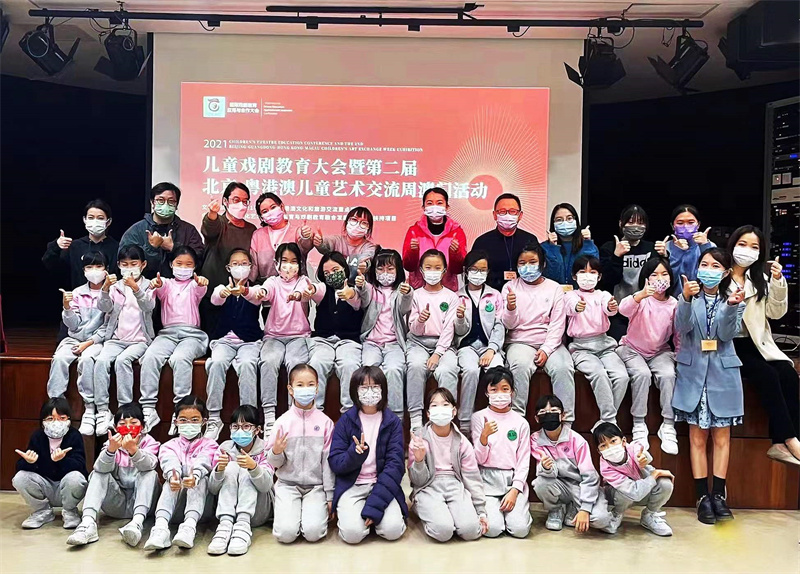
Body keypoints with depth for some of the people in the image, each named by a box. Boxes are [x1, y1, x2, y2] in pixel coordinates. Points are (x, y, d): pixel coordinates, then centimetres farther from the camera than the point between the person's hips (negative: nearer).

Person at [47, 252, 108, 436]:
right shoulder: (77, 293, 10)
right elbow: (73, 325, 5)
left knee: (87, 359, -34)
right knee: (59, 358, -26)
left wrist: (90, 342, -14)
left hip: (97, 340, -4)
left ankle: (90, 410, -28)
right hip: (75, 338, 4)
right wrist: (67, 307, -12)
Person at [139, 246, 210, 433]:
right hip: (167, 332, 2)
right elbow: (161, 288, -5)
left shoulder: (194, 284, 17)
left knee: (180, 358, -32)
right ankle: (148, 410, -27)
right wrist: (156, 285, -31)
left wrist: (202, 283, -34)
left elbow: (200, 291, -9)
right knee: (150, 356, -27)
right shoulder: (166, 283, 20)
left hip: (192, 333, -2)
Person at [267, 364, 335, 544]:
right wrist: (276, 452, -22)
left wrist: (330, 496, 1)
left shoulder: (325, 422, -1)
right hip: (288, 484, 0)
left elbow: (328, 461, 2)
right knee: (286, 533, -17)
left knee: (314, 532, -19)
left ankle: (315, 512, 14)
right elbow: (273, 462, 2)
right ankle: (287, 510, 15)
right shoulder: (283, 421, -1)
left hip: (316, 486, 0)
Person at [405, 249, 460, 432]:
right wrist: (420, 321, -18)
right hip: (419, 342, 0)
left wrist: (437, 354, -14)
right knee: (416, 366, -32)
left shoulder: (451, 297, 8)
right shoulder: (416, 295, 10)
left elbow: (449, 328, -1)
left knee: (447, 370, -31)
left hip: (444, 343, 0)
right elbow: (414, 330, 6)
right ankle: (416, 420, -29)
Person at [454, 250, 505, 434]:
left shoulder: (495, 295, 11)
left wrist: (492, 350, -11)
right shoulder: (458, 296, 9)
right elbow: (461, 332, 7)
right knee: (471, 370, -33)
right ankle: (465, 424, -25)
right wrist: (460, 318, -16)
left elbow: (500, 326, 4)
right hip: (467, 345, -1)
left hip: (490, 344, 1)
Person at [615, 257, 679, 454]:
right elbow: (623, 309, -35)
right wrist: (641, 295, -54)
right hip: (633, 349, -2)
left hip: (660, 351, 3)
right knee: (642, 374, -31)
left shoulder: (674, 304, -1)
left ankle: (668, 425, -15)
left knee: (668, 375, -27)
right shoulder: (642, 299, -11)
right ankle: (639, 425, -19)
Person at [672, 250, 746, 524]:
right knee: (697, 437, 2)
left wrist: (732, 306, -26)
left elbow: (728, 333, -10)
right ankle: (703, 496, 7)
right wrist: (686, 299, -31)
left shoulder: (732, 299, 4)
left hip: (722, 373, 1)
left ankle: (719, 494, 11)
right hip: (693, 371, -1)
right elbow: (683, 326, -15)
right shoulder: (689, 297, 1)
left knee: (721, 436, 5)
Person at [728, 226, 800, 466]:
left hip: (755, 344, 6)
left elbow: (775, 313, 8)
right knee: (768, 375, -26)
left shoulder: (760, 278, 16)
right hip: (727, 345, -5)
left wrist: (778, 282, -5)